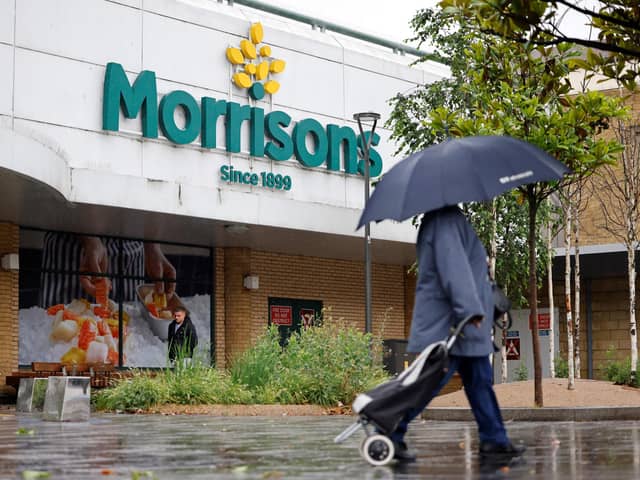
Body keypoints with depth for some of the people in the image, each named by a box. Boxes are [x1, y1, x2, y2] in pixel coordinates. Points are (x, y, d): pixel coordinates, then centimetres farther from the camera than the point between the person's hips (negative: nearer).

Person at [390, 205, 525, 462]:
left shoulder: (453, 219, 19)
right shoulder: (445, 220, -15)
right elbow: (453, 267, -26)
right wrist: (470, 308, -31)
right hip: (445, 323, -11)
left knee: (480, 381, 10)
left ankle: (494, 439, 13)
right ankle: (389, 433, -2)